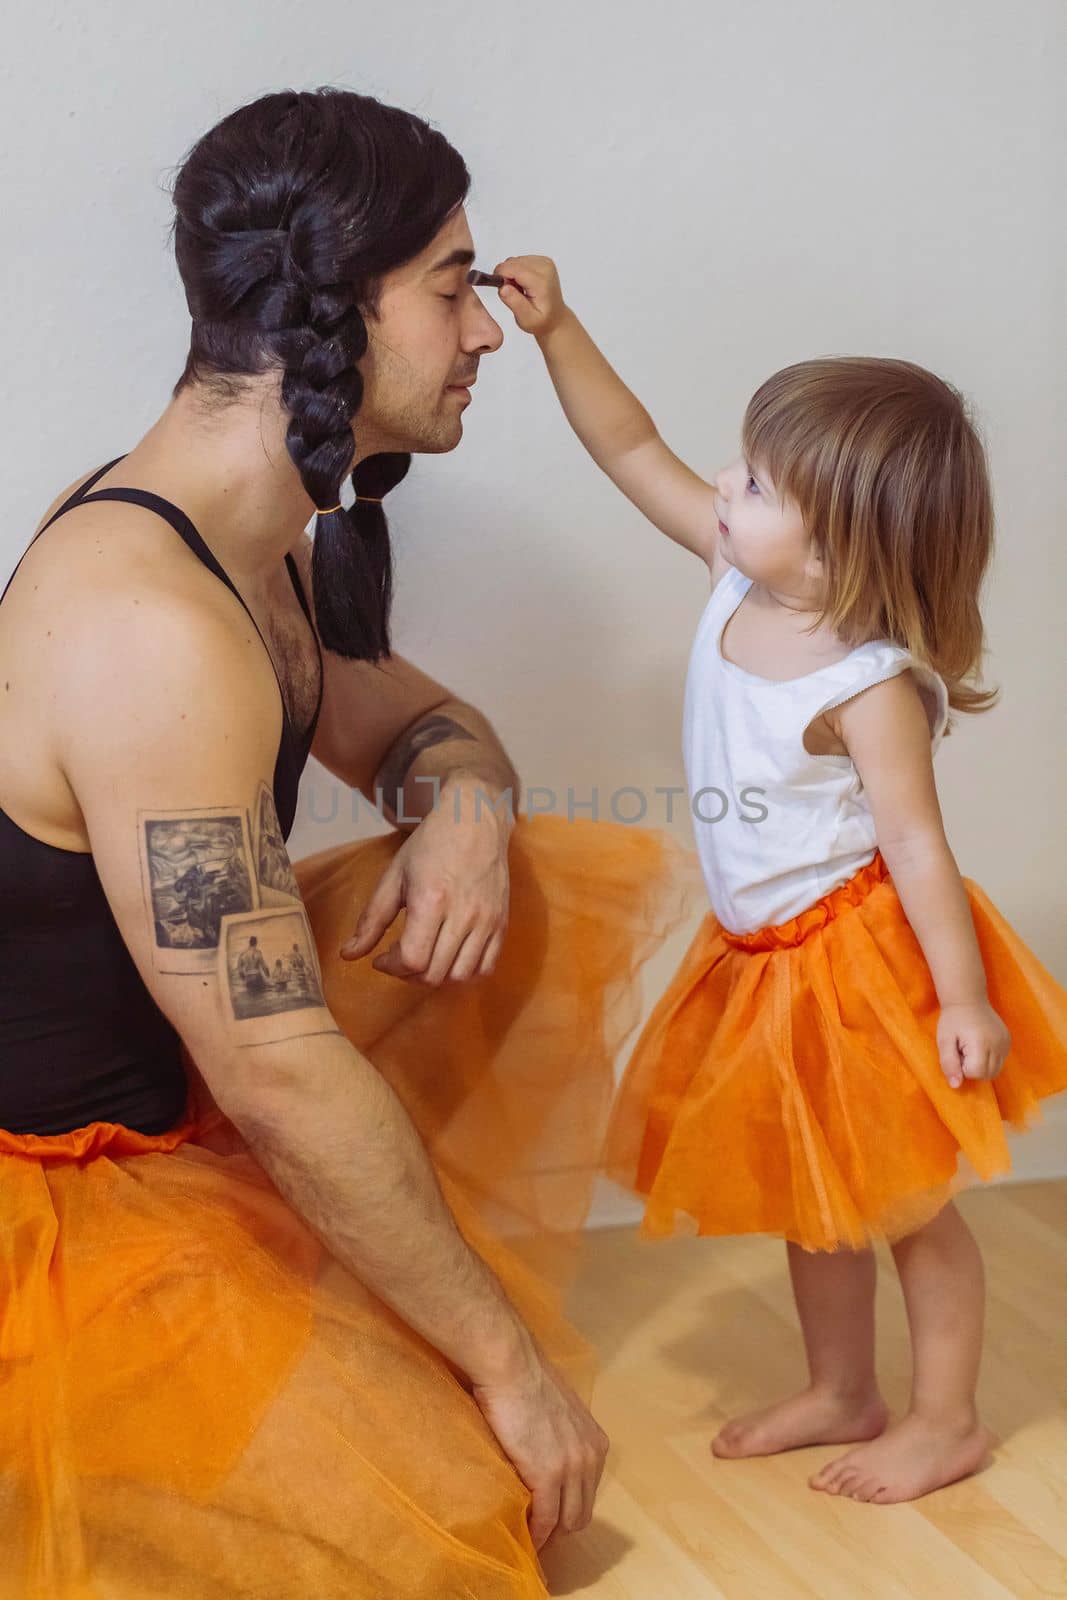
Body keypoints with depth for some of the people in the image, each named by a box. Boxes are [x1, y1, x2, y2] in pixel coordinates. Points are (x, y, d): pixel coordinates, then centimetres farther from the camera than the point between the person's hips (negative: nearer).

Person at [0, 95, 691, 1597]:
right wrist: (510, 1362, -19)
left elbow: (411, 720, 16)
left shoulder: (257, 541, 0)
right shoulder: (154, 626, -31)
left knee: (558, 887, 4)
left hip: (169, 1075, 9)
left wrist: (464, 804, -11)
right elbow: (284, 1081, -30)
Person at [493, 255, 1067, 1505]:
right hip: (766, 957, 8)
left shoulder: (869, 688, -27)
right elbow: (635, 450, 0)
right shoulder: (741, 575, -7)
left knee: (903, 1200, 9)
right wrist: (556, 330, -6)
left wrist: (966, 999, -22)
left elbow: (916, 843, -24)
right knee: (812, 1194, 20)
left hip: (866, 956, -8)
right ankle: (841, 1392, 39)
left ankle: (946, 1417, 29)